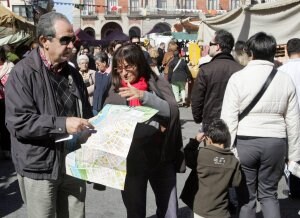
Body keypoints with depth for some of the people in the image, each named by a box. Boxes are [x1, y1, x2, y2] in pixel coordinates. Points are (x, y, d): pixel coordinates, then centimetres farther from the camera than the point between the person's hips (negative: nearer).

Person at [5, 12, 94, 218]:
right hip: (39, 167, -5)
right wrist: (62, 124, -26)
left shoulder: (73, 73, 10)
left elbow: (86, 114, 18)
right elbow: (18, 122, -19)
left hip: (73, 164, 6)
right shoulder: (23, 73, -11)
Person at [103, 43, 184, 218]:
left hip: (161, 156, -1)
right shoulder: (116, 90, 1)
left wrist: (143, 95, -26)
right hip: (130, 160, 1)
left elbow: (172, 111, -14)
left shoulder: (157, 82, -3)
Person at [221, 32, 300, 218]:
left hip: (245, 142, -2)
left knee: (246, 196, 11)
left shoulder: (238, 77, -7)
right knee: (269, 193, 17)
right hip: (275, 142, 3)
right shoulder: (285, 79, 1)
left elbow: (229, 118, -9)